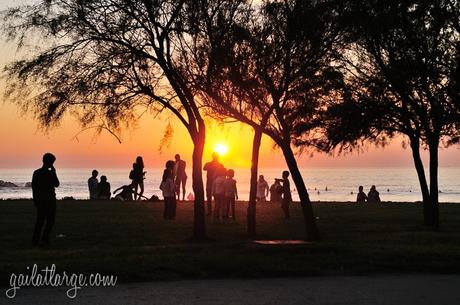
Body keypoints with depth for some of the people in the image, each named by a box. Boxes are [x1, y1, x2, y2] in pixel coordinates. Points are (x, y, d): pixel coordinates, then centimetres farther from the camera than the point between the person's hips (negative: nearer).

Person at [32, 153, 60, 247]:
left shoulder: (36, 173, 3)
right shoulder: (50, 173, -13)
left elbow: (34, 187, 7)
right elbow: (56, 184, -3)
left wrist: (35, 200, 15)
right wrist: (54, 173, -1)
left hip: (39, 200, 5)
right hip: (49, 199, -5)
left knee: (39, 220, 12)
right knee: (50, 221, 2)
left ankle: (35, 240, 10)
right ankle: (44, 239, -8)